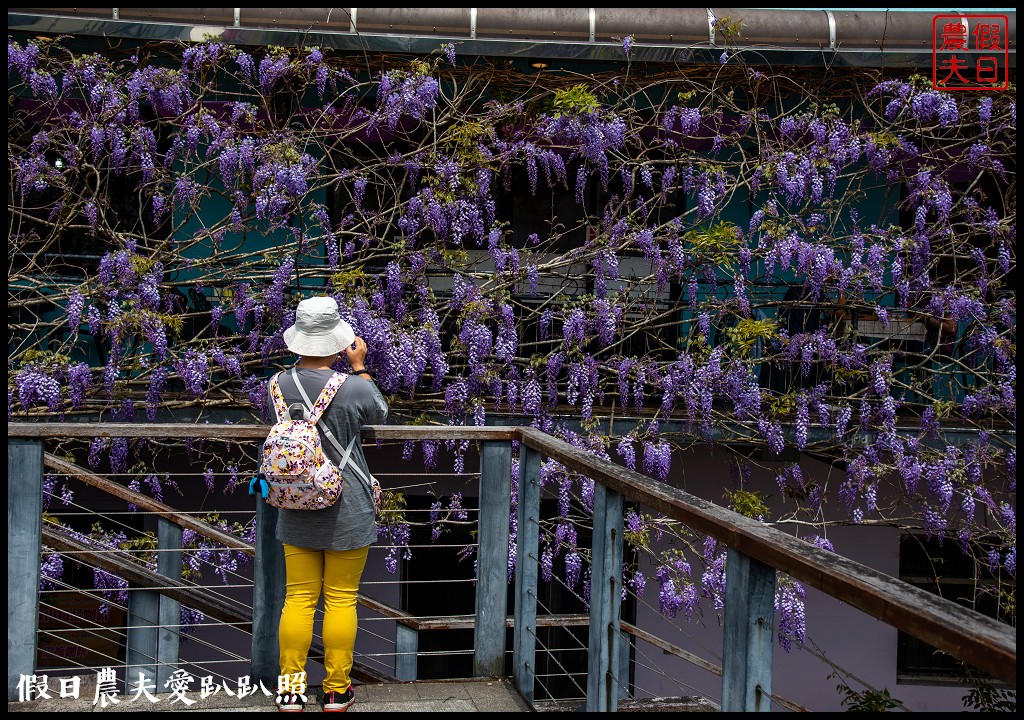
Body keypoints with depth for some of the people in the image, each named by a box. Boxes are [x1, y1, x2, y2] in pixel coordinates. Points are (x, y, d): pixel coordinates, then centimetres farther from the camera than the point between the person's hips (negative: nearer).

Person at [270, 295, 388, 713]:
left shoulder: (278, 385, -7)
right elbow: (379, 415, 4)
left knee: (298, 599, 10)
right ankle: (336, 693, 15)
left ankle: (291, 691, 16)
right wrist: (359, 366, 11)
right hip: (347, 512, -3)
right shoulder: (353, 388, -18)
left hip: (297, 512, 3)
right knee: (341, 600, 7)